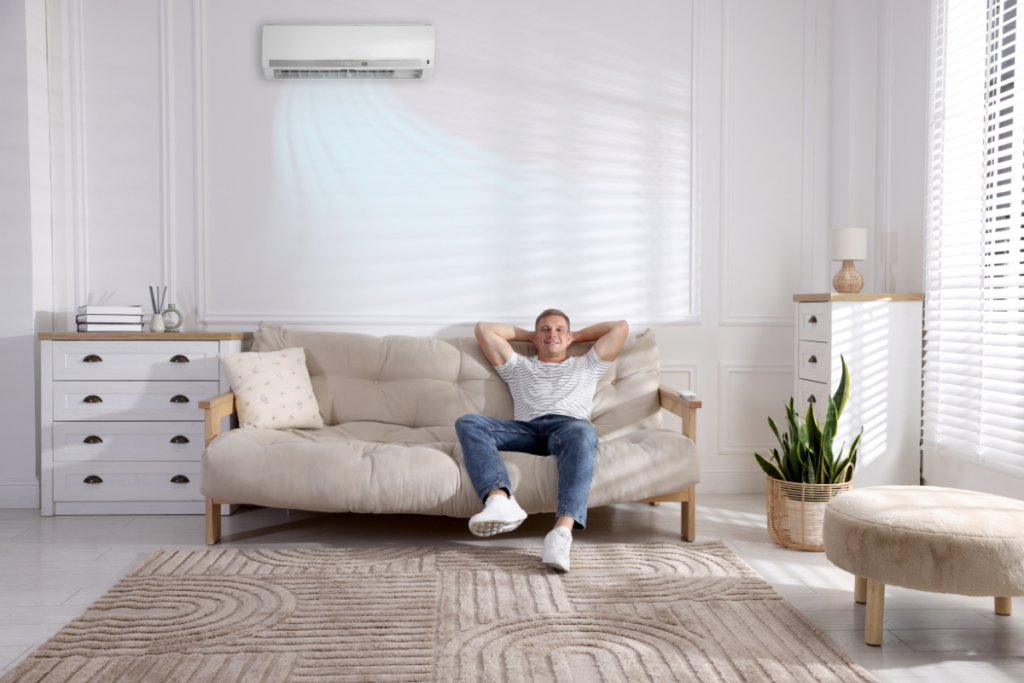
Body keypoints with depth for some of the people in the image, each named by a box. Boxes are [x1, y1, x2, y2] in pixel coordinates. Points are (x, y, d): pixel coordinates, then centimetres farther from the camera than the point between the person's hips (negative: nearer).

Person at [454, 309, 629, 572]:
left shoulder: (586, 366, 36)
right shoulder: (518, 367, 37)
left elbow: (621, 326, 35)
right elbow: (483, 328, 38)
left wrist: (576, 336, 41)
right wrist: (527, 335, 45)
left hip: (568, 425, -2)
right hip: (526, 430, 2)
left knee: (582, 432, -41)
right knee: (468, 423, -26)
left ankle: (562, 531, -56)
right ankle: (500, 501, -50)